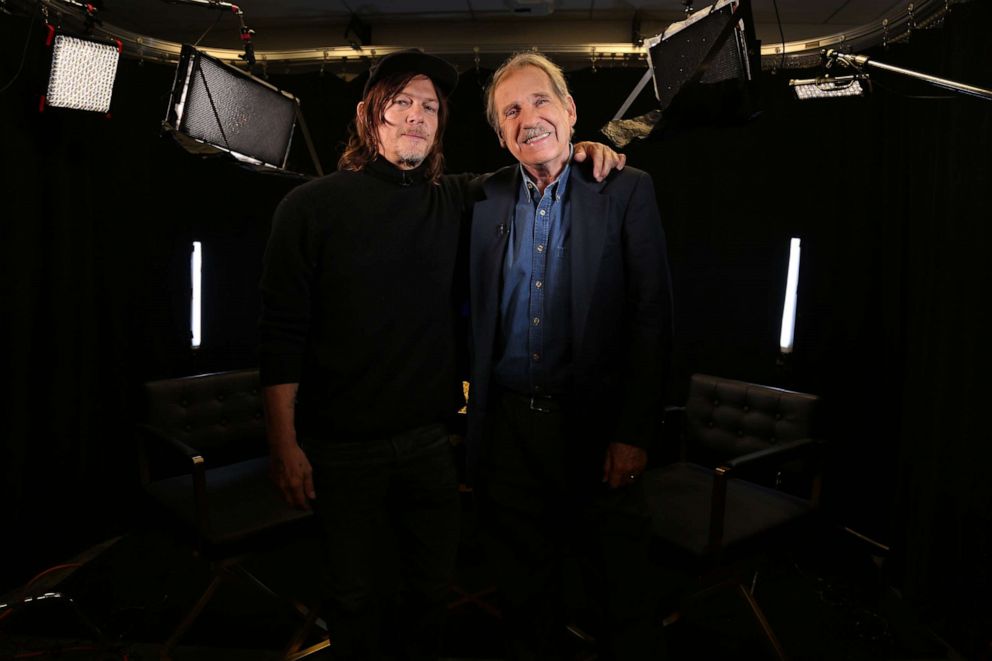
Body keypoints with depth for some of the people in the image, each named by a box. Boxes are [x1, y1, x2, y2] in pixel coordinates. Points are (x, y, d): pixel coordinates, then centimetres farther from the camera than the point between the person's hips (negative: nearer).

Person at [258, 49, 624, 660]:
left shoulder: (457, 202, 3)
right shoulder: (312, 207, -6)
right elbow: (282, 332, -7)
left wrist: (577, 153, -4)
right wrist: (284, 444, -10)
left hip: (432, 439, 3)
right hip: (344, 449, -3)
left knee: (433, 586, 18)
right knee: (358, 598, 13)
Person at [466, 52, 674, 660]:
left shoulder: (627, 190, -2)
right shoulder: (484, 199, 7)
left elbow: (653, 318, -6)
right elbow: (473, 315, 9)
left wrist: (634, 433, -11)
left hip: (596, 427, -2)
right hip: (508, 426, 3)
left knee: (623, 594, 9)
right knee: (526, 594, 17)